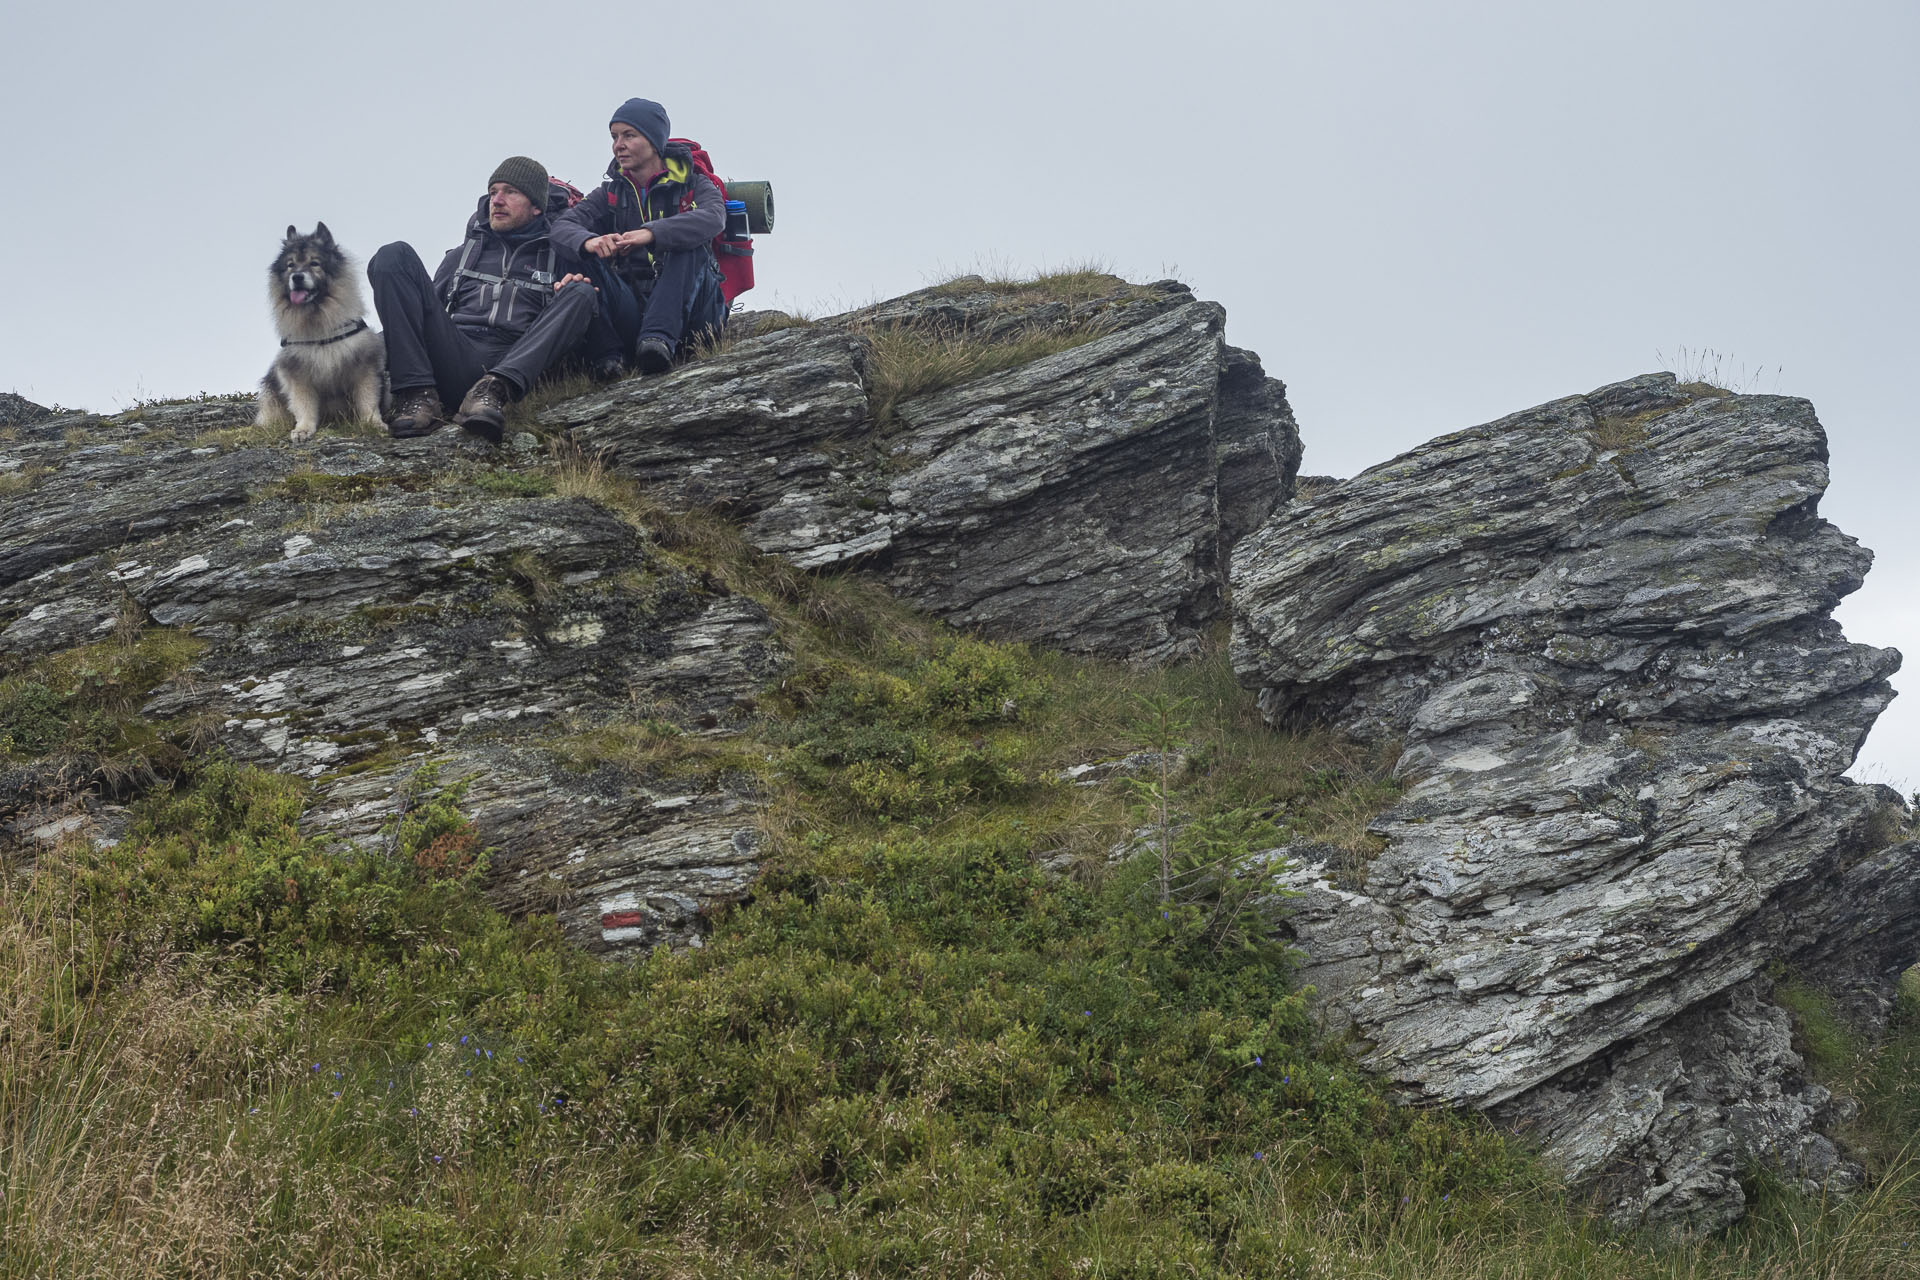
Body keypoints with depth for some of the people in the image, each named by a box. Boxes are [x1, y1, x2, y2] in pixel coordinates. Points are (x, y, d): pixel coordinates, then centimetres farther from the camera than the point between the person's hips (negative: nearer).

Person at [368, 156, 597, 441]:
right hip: (454, 362, 2)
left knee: (580, 293, -21)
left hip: (516, 366, -2)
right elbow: (431, 306, 29)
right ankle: (418, 394, -28)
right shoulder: (461, 256, 32)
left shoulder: (556, 259, 25)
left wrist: (573, 292, -5)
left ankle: (495, 389, -42)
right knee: (395, 256, -10)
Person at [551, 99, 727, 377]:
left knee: (690, 248, -29)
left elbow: (713, 218, -20)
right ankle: (607, 354, -32)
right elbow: (562, 225, -3)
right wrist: (588, 241, -28)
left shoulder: (693, 185, 5)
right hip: (631, 310, 3)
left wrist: (651, 233, -36)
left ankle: (659, 339, -46)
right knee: (584, 258, -18)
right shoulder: (610, 194, 15)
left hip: (687, 312, -2)